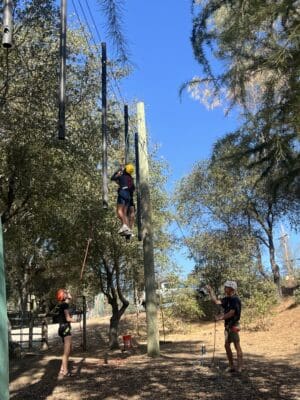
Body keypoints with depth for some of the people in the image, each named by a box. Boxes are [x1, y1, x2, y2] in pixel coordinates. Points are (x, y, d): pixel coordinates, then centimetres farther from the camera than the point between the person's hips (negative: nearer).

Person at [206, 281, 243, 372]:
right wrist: (210, 291, 10)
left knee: (237, 346, -5)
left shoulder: (235, 299, -14)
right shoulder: (227, 299, 13)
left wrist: (220, 318, -14)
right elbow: (216, 301, 17)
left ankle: (240, 367, -1)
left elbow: (231, 313, -20)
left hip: (233, 326, -9)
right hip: (228, 326, 9)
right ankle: (231, 366, 17)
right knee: (227, 345, 10)